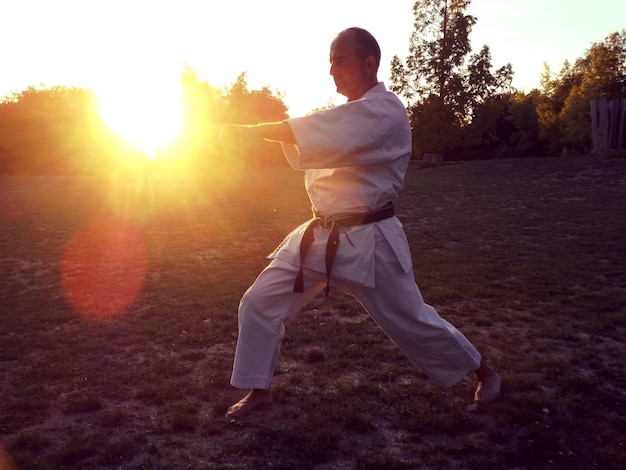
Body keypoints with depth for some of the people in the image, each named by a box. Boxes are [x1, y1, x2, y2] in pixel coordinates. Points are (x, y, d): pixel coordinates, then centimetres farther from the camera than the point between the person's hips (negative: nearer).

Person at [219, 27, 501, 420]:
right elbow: (307, 146, 12)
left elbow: (313, 133, -26)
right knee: (260, 302, 1)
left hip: (368, 240, -7)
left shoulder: (384, 111, -15)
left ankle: (484, 371, 32)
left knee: (413, 323, 5)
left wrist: (247, 132, -18)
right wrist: (254, 134, -6)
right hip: (321, 234, 8)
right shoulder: (349, 115, 15)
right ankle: (259, 389, 19)